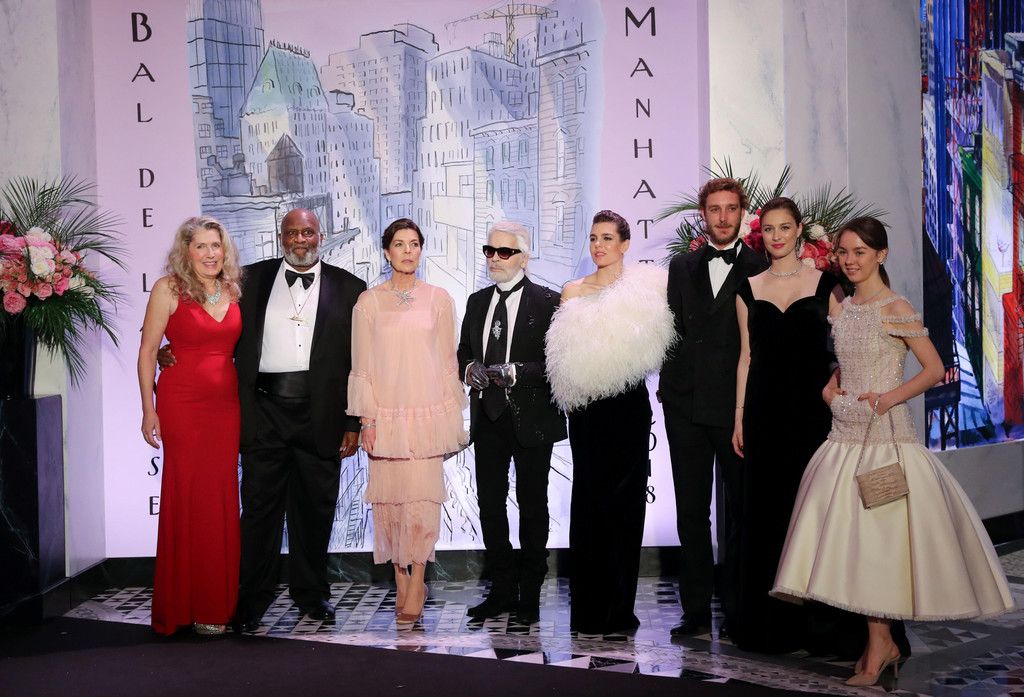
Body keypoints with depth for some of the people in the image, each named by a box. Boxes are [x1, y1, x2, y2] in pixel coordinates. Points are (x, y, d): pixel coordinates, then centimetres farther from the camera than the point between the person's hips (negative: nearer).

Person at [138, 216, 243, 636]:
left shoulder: (232, 291, 9)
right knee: (187, 497, 0)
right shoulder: (169, 289, -3)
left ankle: (219, 599, 16)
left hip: (226, 404, 4)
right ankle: (187, 605, 10)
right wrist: (148, 409, -7)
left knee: (222, 498, 6)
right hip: (182, 403, -4)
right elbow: (147, 351, -3)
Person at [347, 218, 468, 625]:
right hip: (384, 415, 1)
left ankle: (416, 585, -3)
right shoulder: (369, 301, 6)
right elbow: (362, 365, 5)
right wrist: (366, 419, -2)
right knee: (388, 497, 2)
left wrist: (452, 419, 6)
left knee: (421, 496, -8)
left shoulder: (438, 299, 7)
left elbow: (448, 361, 9)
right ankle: (402, 582, 14)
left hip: (427, 412, -1)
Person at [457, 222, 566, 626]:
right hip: (488, 416, 5)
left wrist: (515, 372, -22)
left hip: (531, 418, -5)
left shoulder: (547, 303, -5)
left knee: (532, 505, 4)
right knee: (490, 502, 7)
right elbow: (463, 351, 18)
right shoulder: (477, 302, 13)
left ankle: (530, 593, 14)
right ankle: (503, 589, 18)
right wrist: (469, 368, -5)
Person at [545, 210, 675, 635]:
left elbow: (653, 344, 2)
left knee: (625, 501, 0)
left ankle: (619, 610, 9)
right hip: (587, 409, 2)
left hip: (628, 407, -1)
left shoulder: (644, 288, 4)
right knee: (588, 499, 1)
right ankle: (588, 610, 9)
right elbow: (565, 350, 10)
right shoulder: (573, 292, 11)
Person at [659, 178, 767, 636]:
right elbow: (675, 329, 13)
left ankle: (737, 606, 16)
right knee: (691, 510, 6)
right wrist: (670, 384, 4)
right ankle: (696, 609, 14)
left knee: (740, 510, 6)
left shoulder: (760, 269, 0)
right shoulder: (682, 267, 13)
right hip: (687, 404, 4)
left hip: (737, 405, -3)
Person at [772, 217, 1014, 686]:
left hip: (886, 435, -6)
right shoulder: (840, 310, 11)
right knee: (850, 537, 4)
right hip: (845, 435, 6)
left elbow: (934, 369, -7)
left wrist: (888, 398, -18)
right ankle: (881, 643, 15)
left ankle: (878, 646, 7)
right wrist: (828, 389, 2)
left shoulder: (896, 309, -7)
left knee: (877, 538, -4)